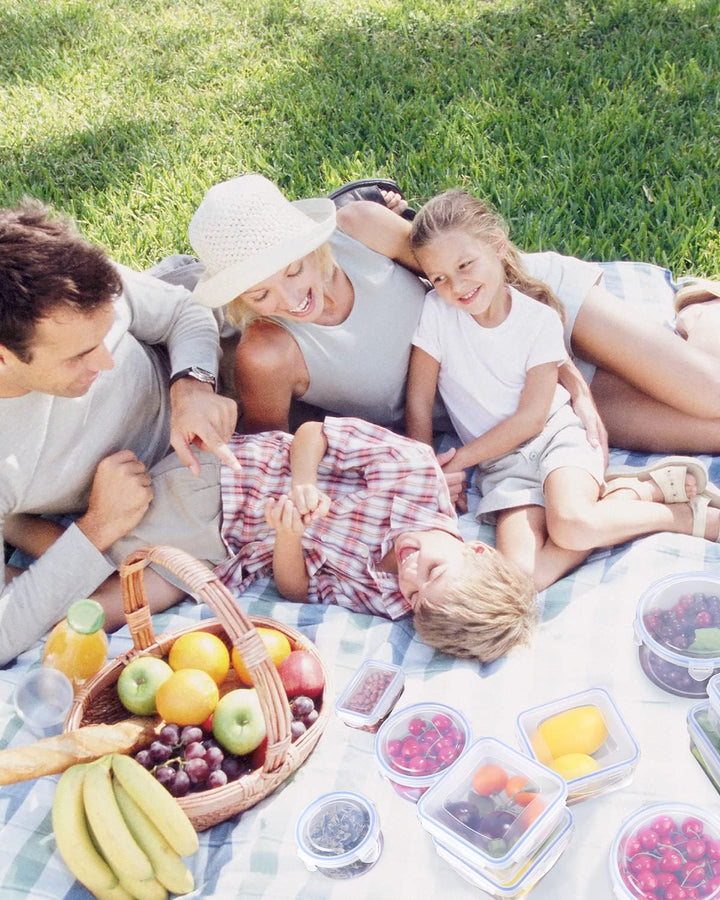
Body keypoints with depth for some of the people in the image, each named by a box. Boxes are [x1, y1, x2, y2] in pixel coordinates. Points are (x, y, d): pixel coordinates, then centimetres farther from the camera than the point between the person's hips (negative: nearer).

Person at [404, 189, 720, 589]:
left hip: (556, 435, -2)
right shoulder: (436, 311, -6)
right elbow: (419, 402, -1)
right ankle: (623, 496, -6)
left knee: (570, 526, -34)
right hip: (500, 464, 2)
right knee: (524, 574, -25)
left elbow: (532, 417, -8)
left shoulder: (539, 318, -8)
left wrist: (458, 459, -9)